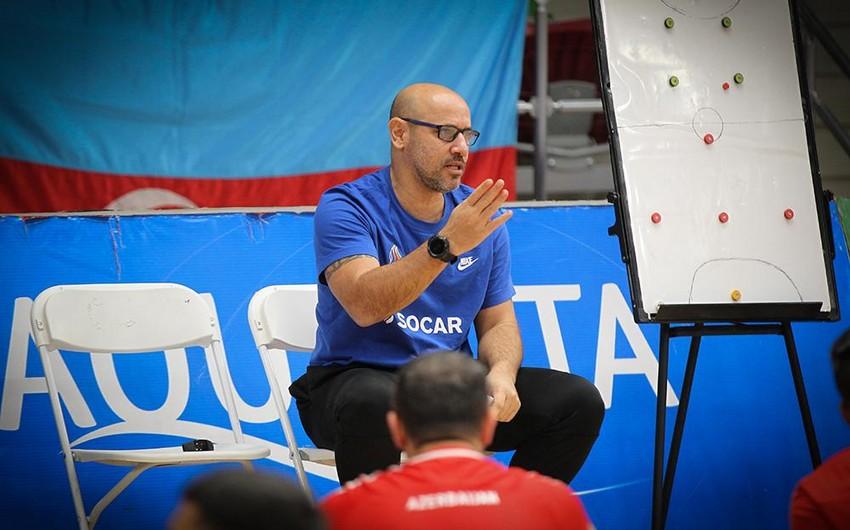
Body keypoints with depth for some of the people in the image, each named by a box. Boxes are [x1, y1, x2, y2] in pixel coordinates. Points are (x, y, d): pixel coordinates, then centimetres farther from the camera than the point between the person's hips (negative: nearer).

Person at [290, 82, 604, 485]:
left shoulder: (481, 214, 9)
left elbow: (498, 322, 11)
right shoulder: (346, 207, -9)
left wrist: (501, 373, -12)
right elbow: (365, 306, -25)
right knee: (374, 403, -40)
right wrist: (445, 245, -35)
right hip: (359, 377, -5)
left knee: (578, 401, -11)